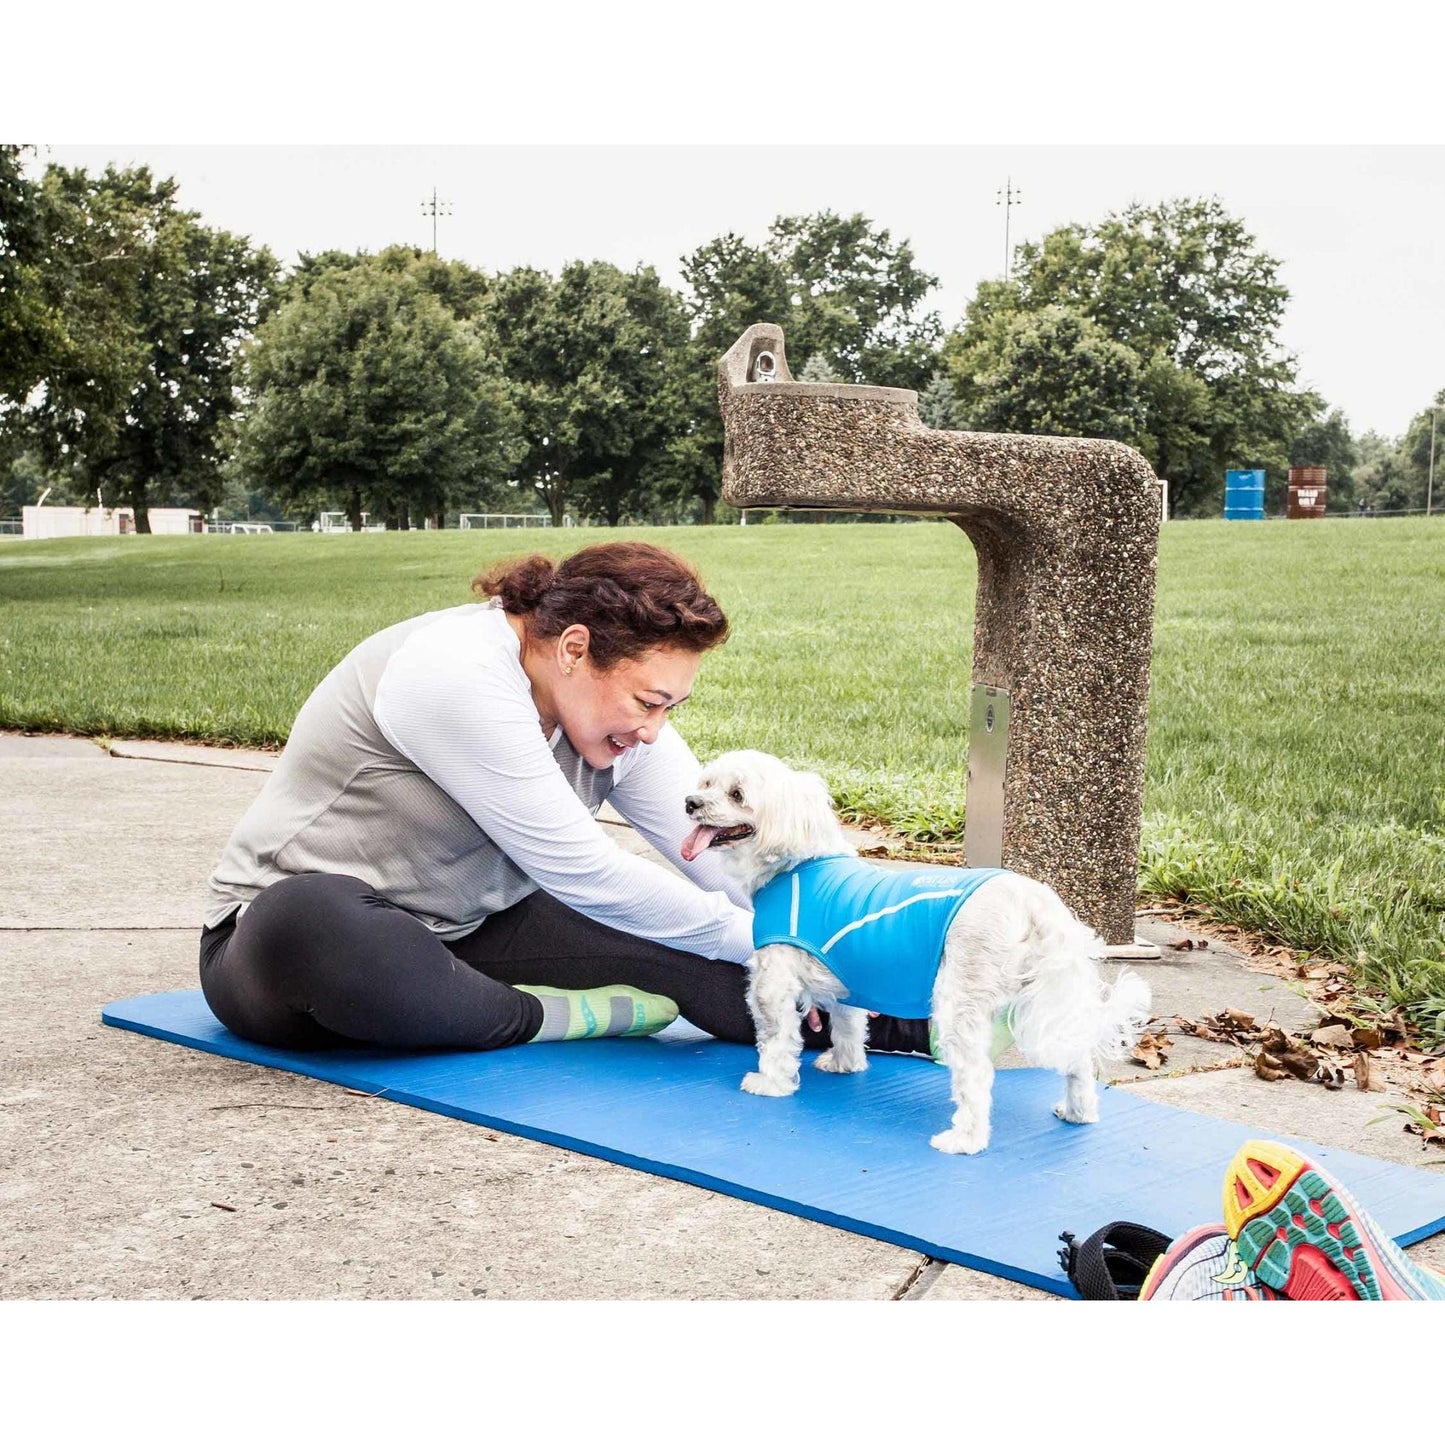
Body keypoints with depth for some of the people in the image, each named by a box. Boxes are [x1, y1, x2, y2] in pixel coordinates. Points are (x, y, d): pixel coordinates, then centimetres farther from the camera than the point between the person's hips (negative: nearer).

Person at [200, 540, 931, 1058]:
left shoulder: (612, 693, -4)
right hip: (282, 929, -6)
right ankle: (544, 1020, -25)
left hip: (463, 930, 7)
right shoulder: (458, 677, -29)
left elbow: (714, 842, -8)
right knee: (311, 923, -43)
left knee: (675, 954, -14)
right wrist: (754, 937, -21)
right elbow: (581, 870, -27)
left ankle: (890, 1025, -16)